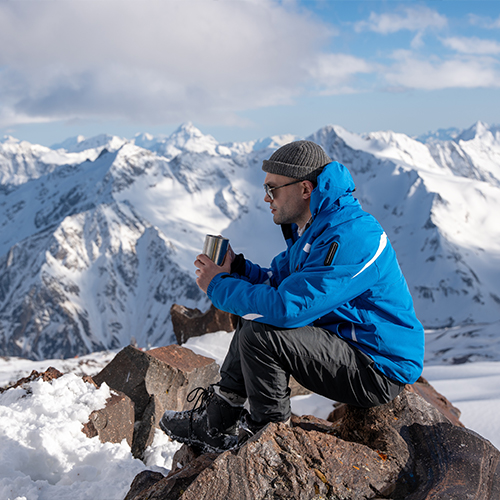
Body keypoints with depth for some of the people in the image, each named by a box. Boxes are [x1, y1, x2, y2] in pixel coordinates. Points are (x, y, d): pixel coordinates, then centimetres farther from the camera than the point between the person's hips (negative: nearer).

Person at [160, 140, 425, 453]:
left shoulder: (349, 239, -27)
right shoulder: (312, 227, 7)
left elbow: (286, 307, -33)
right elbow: (278, 280, 13)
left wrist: (219, 285, -19)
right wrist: (235, 268, -6)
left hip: (382, 371, -10)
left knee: (260, 333, -23)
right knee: (255, 317, 10)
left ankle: (266, 429, 1)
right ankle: (218, 415, 13)